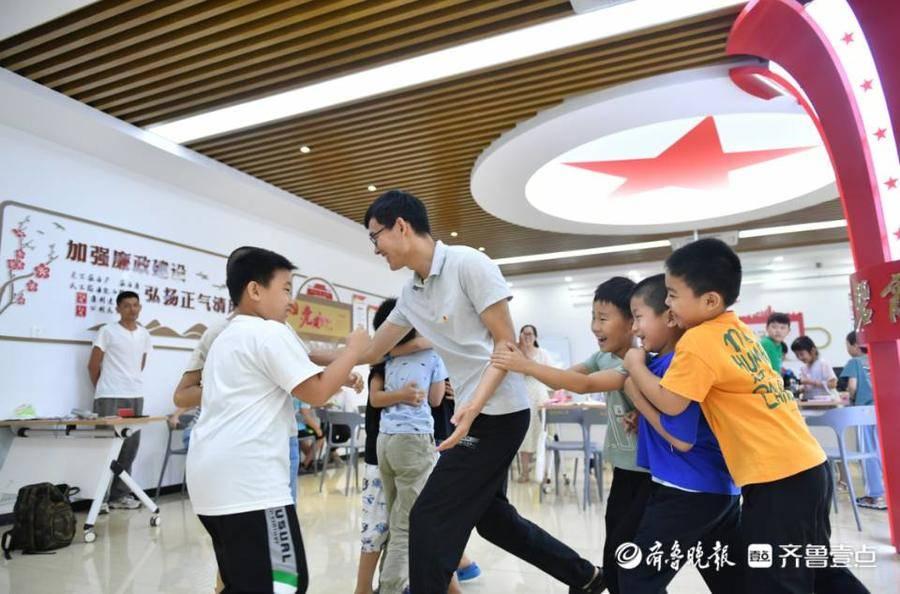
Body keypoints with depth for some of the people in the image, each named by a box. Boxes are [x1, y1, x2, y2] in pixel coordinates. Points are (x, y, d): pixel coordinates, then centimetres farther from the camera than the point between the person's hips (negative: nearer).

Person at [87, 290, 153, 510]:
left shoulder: (144, 334, 11)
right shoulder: (107, 331, -4)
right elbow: (93, 365, 0)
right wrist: (103, 389, 8)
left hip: (135, 396, 5)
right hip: (110, 397, -5)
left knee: (130, 446, 8)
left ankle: (120, 494, 18)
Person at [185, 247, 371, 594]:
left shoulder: (226, 337, 20)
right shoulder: (271, 332, -9)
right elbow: (318, 393, -13)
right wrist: (353, 350, 0)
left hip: (212, 479, 11)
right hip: (248, 482, -10)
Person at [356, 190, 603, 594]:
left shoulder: (468, 263, -15)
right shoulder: (410, 294, 9)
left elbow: (507, 344, -16)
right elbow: (370, 352, 16)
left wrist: (473, 407, -27)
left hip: (498, 413, -9)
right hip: (475, 414, 9)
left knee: (430, 519, -4)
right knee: (490, 514, 19)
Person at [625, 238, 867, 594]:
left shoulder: (697, 342, -18)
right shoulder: (736, 328, 9)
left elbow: (671, 403, -18)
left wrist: (635, 367, -3)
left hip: (777, 478, -9)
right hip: (807, 465, 10)